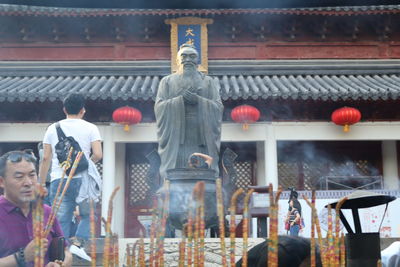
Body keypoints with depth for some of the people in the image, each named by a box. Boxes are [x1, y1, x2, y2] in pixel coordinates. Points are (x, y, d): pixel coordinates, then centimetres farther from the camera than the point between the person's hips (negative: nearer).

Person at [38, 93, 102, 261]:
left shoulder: (52, 129, 11)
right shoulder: (90, 128, 4)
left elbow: (46, 158, 7)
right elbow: (98, 154, -6)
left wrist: (41, 184, 11)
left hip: (58, 180, 2)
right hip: (81, 179, -2)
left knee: (61, 220, 5)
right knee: (88, 215, 12)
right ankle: (77, 242, -7)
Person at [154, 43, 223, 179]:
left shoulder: (208, 81, 17)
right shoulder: (167, 81, 15)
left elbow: (218, 107, 5)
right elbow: (159, 107, 3)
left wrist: (198, 100, -12)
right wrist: (181, 99, -11)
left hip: (203, 141, 1)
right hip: (176, 140, -1)